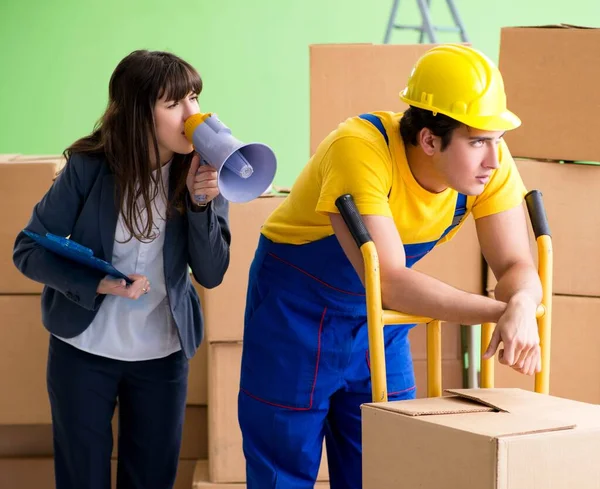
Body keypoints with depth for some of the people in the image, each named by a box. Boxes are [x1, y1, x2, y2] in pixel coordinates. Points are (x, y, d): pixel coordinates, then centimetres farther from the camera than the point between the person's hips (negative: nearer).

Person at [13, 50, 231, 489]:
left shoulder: (201, 172, -8)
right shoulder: (90, 167, -14)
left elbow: (211, 274, -9)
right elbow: (29, 251, -10)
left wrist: (200, 202, -24)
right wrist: (98, 283, -24)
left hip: (162, 355, 2)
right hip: (85, 350, -2)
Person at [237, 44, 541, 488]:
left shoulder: (489, 161, -19)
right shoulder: (360, 150, -34)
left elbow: (517, 266, -16)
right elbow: (389, 282, -38)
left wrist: (521, 305, -39)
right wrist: (499, 312, -39)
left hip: (379, 318, 5)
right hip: (296, 306, -4)